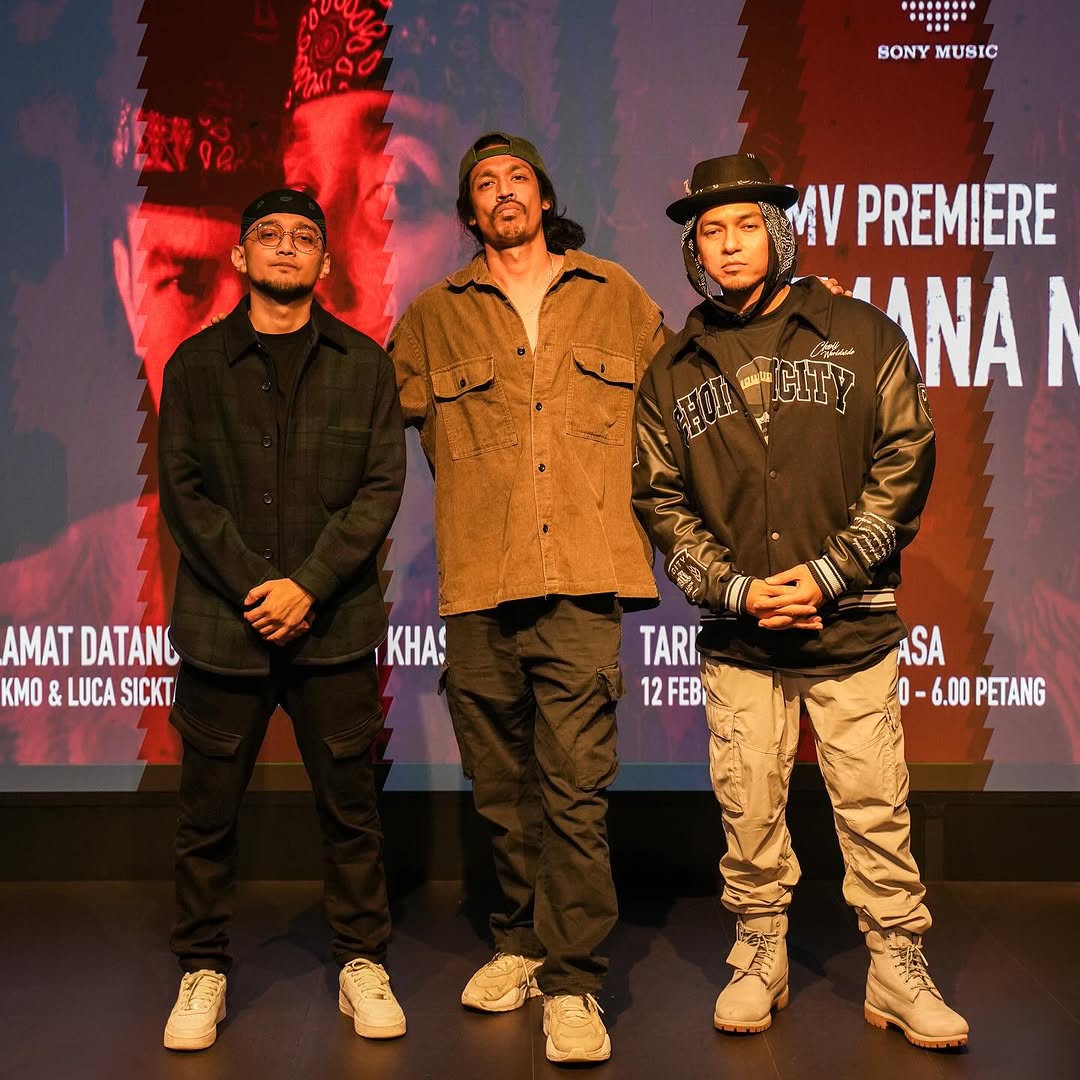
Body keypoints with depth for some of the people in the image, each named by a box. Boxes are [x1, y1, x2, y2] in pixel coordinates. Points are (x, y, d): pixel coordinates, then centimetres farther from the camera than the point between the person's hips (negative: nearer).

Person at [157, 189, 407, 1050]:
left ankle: (362, 964, 20)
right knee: (208, 811, 6)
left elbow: (383, 486, 0)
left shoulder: (363, 363, 8)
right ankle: (204, 971, 21)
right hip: (222, 624, 1)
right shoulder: (195, 365, 9)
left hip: (334, 624, 0)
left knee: (350, 806, 6)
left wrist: (308, 585, -11)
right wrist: (253, 590, -10)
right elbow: (182, 490, 2)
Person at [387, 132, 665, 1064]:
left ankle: (572, 984, 2)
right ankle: (520, 943, 28)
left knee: (575, 789, -6)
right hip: (478, 583, 2)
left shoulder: (619, 300, 14)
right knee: (502, 788, 11)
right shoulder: (435, 318, 13)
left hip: (583, 579, -1)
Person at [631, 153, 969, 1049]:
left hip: (853, 628, -1)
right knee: (749, 811, 8)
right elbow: (659, 500, 6)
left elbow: (904, 467, -2)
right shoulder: (674, 371, 8)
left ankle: (898, 969, 18)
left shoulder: (864, 337, 3)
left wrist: (826, 574, -10)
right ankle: (760, 958, 26)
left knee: (875, 807, 3)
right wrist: (736, 590, -7)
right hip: (736, 639, 2)